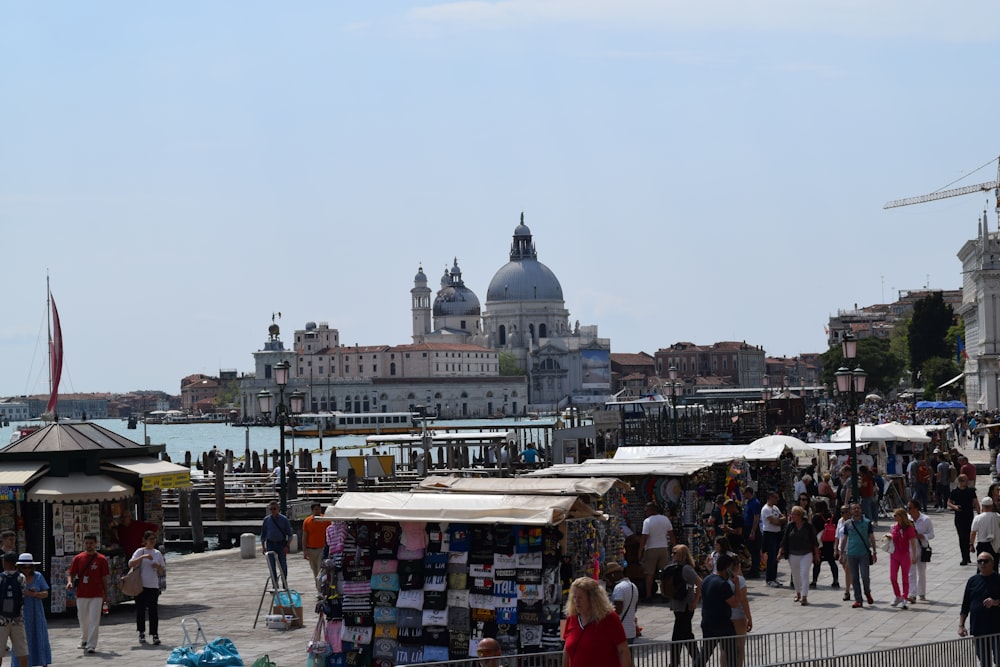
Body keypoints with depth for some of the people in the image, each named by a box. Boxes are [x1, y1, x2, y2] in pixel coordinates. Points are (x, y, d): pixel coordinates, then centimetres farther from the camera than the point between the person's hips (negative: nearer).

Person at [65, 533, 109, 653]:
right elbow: (70, 573, 8)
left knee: (94, 620, -8)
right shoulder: (78, 558, 4)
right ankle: (84, 640, 35)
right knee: (83, 619, 15)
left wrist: (105, 595, 5)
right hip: (81, 594, 3)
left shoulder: (101, 559, -1)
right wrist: (69, 581, -15)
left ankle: (91, 645, -9)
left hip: (96, 595, -3)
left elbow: (104, 578, 3)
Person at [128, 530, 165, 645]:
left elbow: (162, 571, 16)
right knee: (141, 609, 3)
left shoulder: (157, 553, 11)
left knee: (154, 611, -2)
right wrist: (143, 557, -23)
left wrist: (158, 566, -6)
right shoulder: (140, 551, 0)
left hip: (154, 585, 2)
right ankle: (141, 633, 17)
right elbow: (131, 564, -15)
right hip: (141, 584, -2)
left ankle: (155, 634, -2)